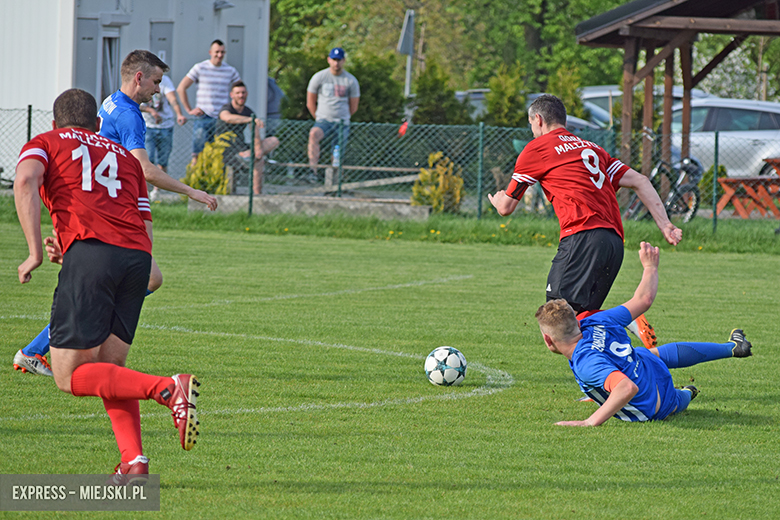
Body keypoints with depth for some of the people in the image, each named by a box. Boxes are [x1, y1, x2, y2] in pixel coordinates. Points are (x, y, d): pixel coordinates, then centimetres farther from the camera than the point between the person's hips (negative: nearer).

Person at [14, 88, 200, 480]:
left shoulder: (44, 143, 20)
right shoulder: (124, 156, 31)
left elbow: (25, 181, -4)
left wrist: (35, 252, -6)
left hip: (90, 251, -5)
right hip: (137, 256, 5)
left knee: (70, 376, -3)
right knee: (108, 369, 16)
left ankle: (168, 388, -23)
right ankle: (133, 459, -3)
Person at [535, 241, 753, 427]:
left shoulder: (586, 362, -45)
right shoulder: (595, 323, -26)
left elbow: (627, 387, -58)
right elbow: (644, 299, -13)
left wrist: (590, 422, -59)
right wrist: (650, 267, 5)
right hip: (651, 366, 5)